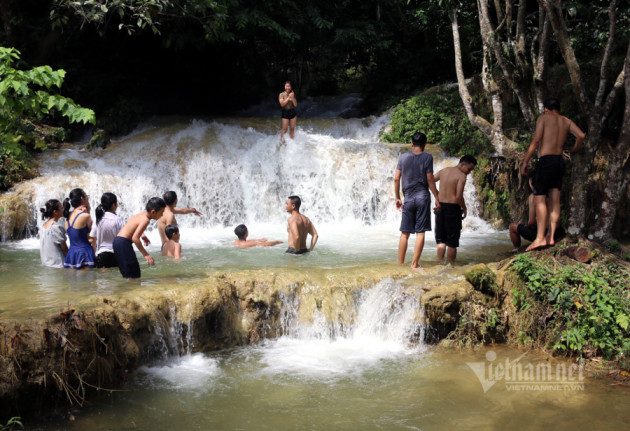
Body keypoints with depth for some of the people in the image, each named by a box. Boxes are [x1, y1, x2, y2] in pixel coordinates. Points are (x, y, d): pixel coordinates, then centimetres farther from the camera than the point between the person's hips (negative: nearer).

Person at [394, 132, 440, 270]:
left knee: (405, 233, 6)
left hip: (408, 199, 3)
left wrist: (397, 198, 12)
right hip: (422, 197, -2)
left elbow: (396, 179, 3)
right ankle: (415, 264, -1)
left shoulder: (403, 157, 4)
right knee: (420, 232, 1)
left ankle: (400, 264, 7)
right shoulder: (427, 157, -3)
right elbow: (430, 180, -5)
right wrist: (437, 198, 3)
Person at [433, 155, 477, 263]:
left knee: (441, 240, 13)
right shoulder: (461, 176, -11)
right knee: (452, 242, 4)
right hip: (452, 208, -6)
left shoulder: (444, 171, 9)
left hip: (440, 206, 6)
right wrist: (464, 208, -3)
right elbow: (458, 197, -19)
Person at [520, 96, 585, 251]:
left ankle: (540, 238, -19)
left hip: (546, 161, -6)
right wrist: (574, 149, 20)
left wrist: (525, 162, -5)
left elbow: (535, 141, -7)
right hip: (560, 161, 6)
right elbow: (581, 135, 0)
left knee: (539, 199, -10)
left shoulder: (543, 118, 2)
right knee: (555, 200, 6)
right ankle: (551, 236, 3)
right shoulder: (566, 121, 15)